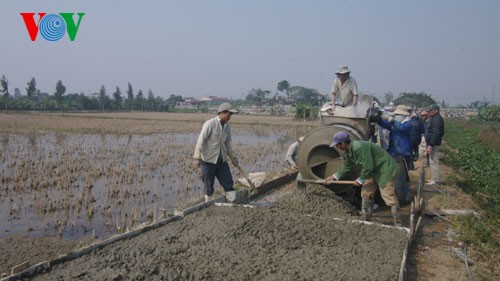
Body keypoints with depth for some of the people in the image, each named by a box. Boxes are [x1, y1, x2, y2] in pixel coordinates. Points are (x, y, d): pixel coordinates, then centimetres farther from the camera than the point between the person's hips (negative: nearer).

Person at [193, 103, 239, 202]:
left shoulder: (227, 127, 6)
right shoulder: (210, 124, -14)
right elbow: (200, 141, -19)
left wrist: (233, 158, 13)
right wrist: (197, 158, -24)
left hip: (222, 161, 6)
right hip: (208, 161, -6)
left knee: (229, 183, 3)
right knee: (209, 186, 4)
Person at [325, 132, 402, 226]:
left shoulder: (359, 148, -31)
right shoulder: (348, 152, 1)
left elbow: (367, 167, -29)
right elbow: (346, 166, 17)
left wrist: (360, 180, -15)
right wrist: (335, 176, 16)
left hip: (385, 168, -10)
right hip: (373, 170, 10)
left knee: (388, 196, -11)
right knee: (366, 193, 13)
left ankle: (398, 224, -4)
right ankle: (365, 220, 24)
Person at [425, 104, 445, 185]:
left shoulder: (437, 119, -17)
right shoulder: (435, 119, 16)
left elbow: (436, 134, -25)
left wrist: (430, 146, -26)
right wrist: (428, 144, 21)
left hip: (434, 145, -11)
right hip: (432, 144, 11)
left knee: (434, 163, -6)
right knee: (434, 162, 16)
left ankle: (436, 180, -1)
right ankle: (435, 178, 25)